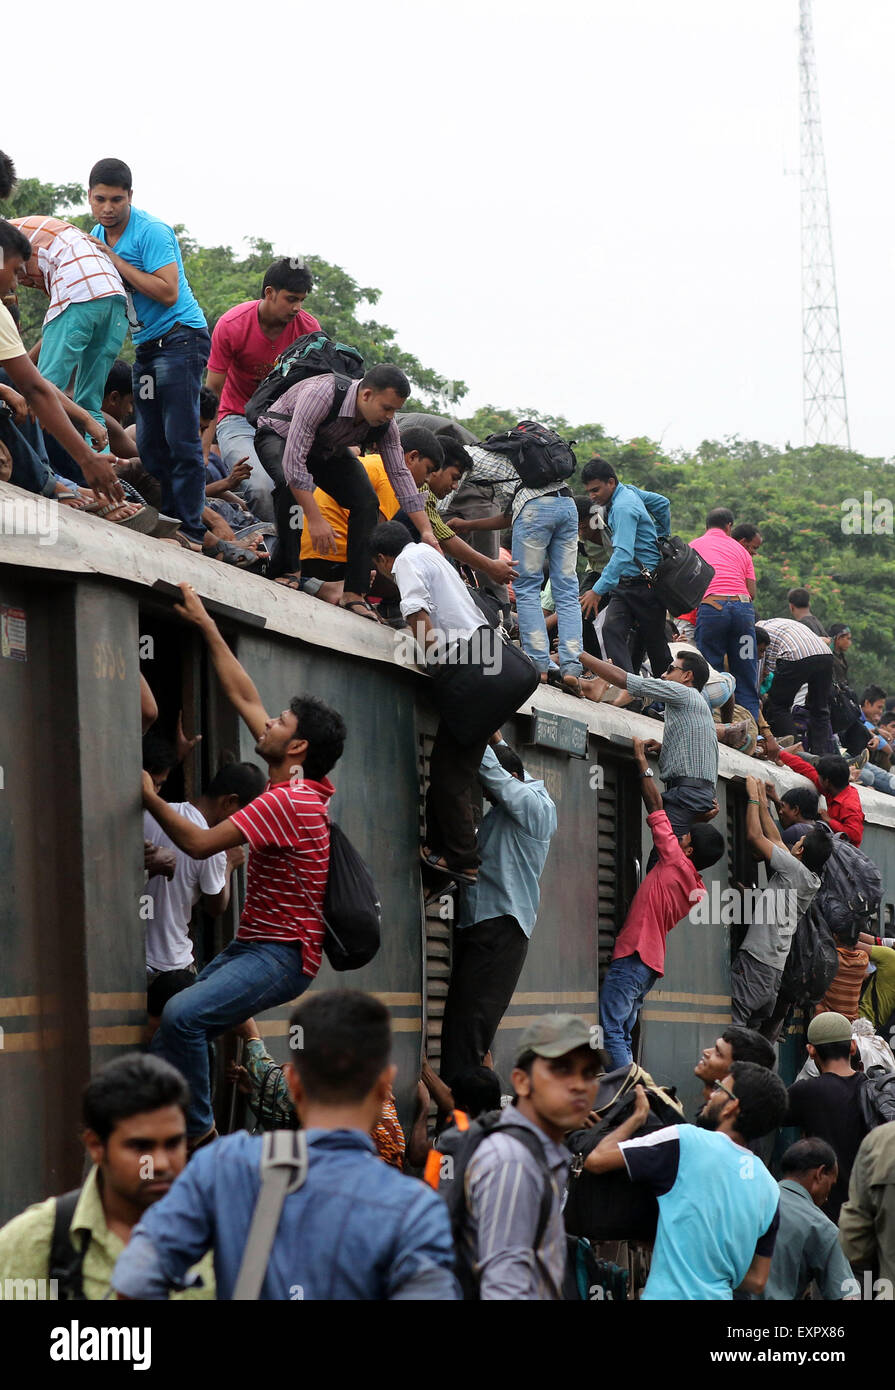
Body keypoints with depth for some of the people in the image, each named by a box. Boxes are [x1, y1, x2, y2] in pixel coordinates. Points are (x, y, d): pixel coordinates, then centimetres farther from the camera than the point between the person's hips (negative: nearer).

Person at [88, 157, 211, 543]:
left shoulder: (151, 232, -15)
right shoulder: (97, 236, 10)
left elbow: (167, 293, -24)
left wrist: (114, 260, -21)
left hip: (180, 337, -9)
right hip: (146, 346, 9)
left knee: (181, 440, -13)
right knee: (149, 443, 4)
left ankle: (191, 534, -14)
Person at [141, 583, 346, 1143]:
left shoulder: (287, 802, -19)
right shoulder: (300, 790, 10)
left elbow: (199, 843, -20)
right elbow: (244, 697, 18)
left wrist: (150, 796, -7)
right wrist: (207, 626, 21)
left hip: (281, 955, -11)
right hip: (253, 947, 11)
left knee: (183, 1014, -29)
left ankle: (200, 1133, -23)